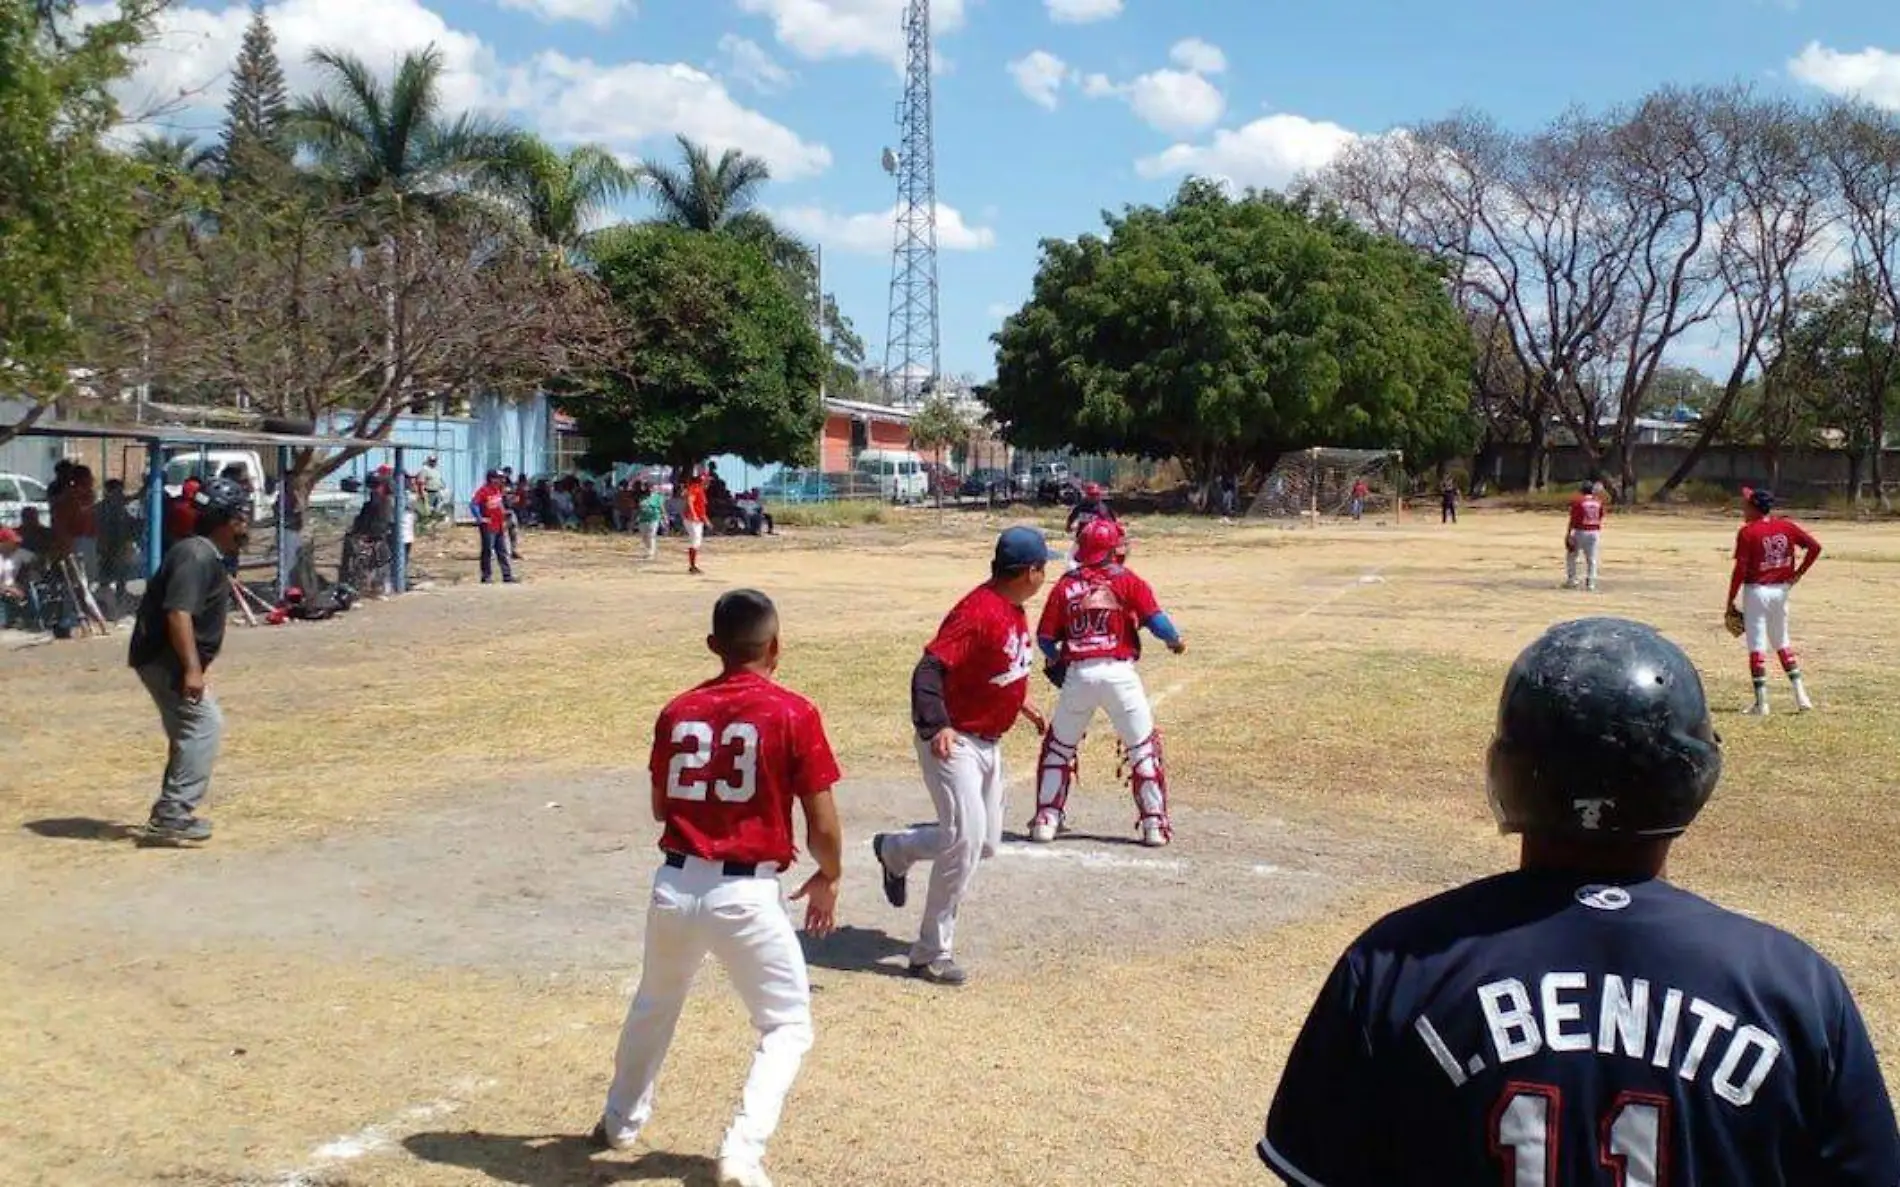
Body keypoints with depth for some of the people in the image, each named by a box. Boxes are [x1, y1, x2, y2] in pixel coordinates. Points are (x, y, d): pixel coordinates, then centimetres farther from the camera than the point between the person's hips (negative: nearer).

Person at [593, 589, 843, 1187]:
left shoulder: (678, 711, 4)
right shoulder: (793, 713, -9)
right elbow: (823, 827, -6)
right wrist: (828, 879, 12)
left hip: (674, 885, 5)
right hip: (745, 896, -4)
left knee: (653, 1007, 29)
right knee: (788, 1026, 13)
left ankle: (621, 1121, 46)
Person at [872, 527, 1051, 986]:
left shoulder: (1015, 610, 7)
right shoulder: (978, 611, -24)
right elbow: (930, 669, -32)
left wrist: (1021, 704, 32)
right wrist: (937, 726, -44)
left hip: (989, 742, 10)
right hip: (953, 741, -10)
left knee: (985, 843, 14)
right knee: (966, 837, -16)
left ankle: (894, 850, 36)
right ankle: (933, 954, 1)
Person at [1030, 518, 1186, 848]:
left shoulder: (1066, 586, 7)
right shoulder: (1127, 581, 1)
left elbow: (1044, 638, 5)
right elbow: (1157, 622, -8)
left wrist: (1057, 661, 25)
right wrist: (1175, 641, 12)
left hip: (1077, 675, 2)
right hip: (1119, 672, -2)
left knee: (1058, 745, 18)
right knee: (1143, 746, 10)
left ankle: (1046, 819, 16)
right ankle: (1154, 824, 9)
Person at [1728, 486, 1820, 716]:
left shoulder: (1747, 532, -13)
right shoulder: (1787, 527, 2)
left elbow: (1740, 569, -16)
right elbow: (1815, 546, 0)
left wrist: (1731, 600, -10)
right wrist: (1799, 573, 5)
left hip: (1756, 591, -5)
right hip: (1781, 590, 6)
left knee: (1756, 646, 0)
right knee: (1783, 643, 19)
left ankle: (1761, 703, 0)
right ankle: (1801, 697, 15)